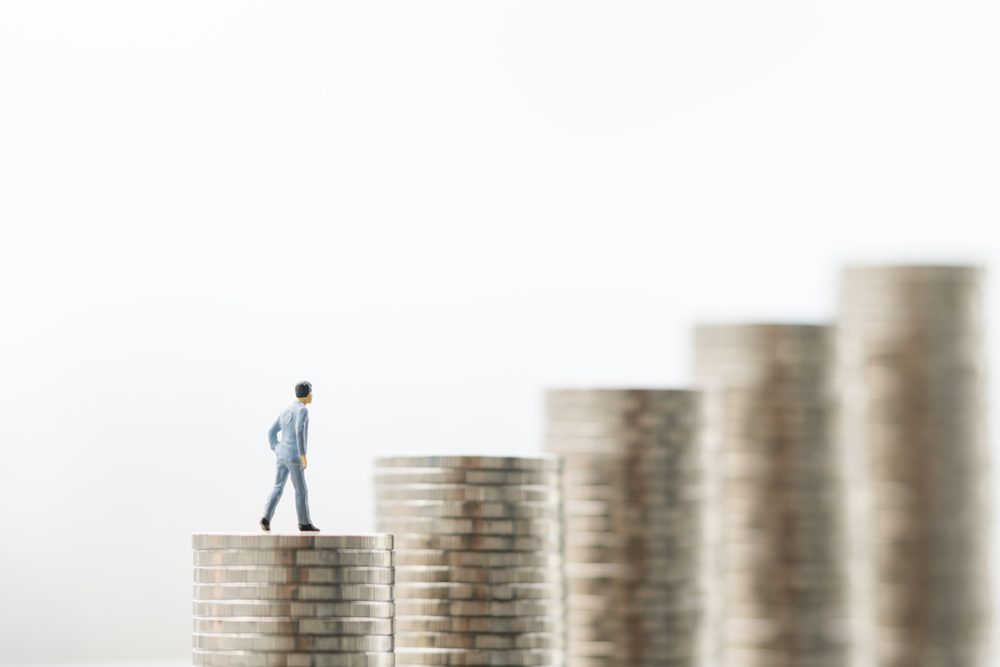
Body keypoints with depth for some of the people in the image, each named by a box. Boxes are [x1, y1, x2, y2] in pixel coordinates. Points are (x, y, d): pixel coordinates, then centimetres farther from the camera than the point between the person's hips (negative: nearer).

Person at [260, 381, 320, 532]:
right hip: (294, 457, -8)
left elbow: (271, 432, 17)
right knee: (301, 491, 5)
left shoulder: (285, 411, 16)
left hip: (282, 456, 8)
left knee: (277, 489, 5)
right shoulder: (302, 410, -12)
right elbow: (299, 432, -26)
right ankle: (305, 523, 14)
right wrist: (303, 454, -24)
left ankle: (266, 518, -12)